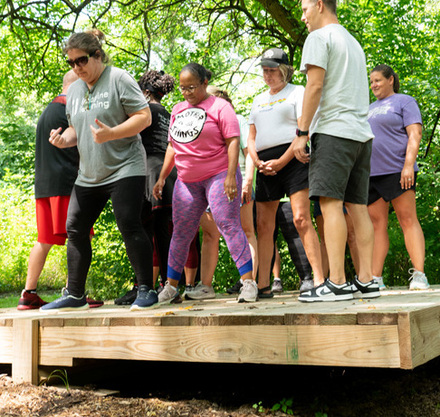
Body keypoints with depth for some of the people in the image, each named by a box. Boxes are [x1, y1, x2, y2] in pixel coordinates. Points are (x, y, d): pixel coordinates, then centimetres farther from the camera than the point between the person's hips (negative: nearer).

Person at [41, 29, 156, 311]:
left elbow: (144, 117, -11)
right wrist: (65, 139, -1)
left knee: (129, 227, -12)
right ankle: (75, 295, 16)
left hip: (124, 169, -7)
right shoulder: (74, 90, 16)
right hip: (88, 175, 8)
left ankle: (147, 290, 1)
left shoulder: (119, 79, -5)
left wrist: (111, 134, -24)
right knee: (75, 230, 6)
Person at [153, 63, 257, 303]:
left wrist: (231, 176, -20)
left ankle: (248, 282, -11)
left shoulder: (219, 106, -2)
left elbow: (233, 141, -10)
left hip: (219, 176, -5)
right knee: (181, 232, 6)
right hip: (186, 181, 6)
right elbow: (173, 146, 21)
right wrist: (162, 178, 15)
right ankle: (170, 286, 16)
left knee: (228, 225, -14)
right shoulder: (177, 110, 16)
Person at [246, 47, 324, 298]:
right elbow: (251, 138, 21)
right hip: (266, 165, 6)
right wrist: (258, 162, 0)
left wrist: (280, 162, -14)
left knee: (301, 219, -16)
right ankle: (263, 285, 8)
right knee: (264, 225, 3)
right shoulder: (259, 101, 25)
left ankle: (319, 279, -15)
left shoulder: (298, 92, 6)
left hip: (292, 158, -6)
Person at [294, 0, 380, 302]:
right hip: (362, 132, 8)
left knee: (331, 203, -11)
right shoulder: (353, 42, 27)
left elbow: (315, 86, -10)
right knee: (358, 206, 3)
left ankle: (337, 283, -15)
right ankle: (366, 281, 1)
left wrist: (302, 133, -10)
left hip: (333, 130, -8)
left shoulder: (319, 37, 1)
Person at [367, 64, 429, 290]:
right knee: (376, 224, 0)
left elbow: (415, 134, -5)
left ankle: (419, 275, -10)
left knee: (408, 219, -9)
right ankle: (375, 278, -3)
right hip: (370, 173, 6)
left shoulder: (404, 101, 6)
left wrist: (409, 164, -18)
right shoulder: (370, 108, 25)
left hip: (396, 170, -6)